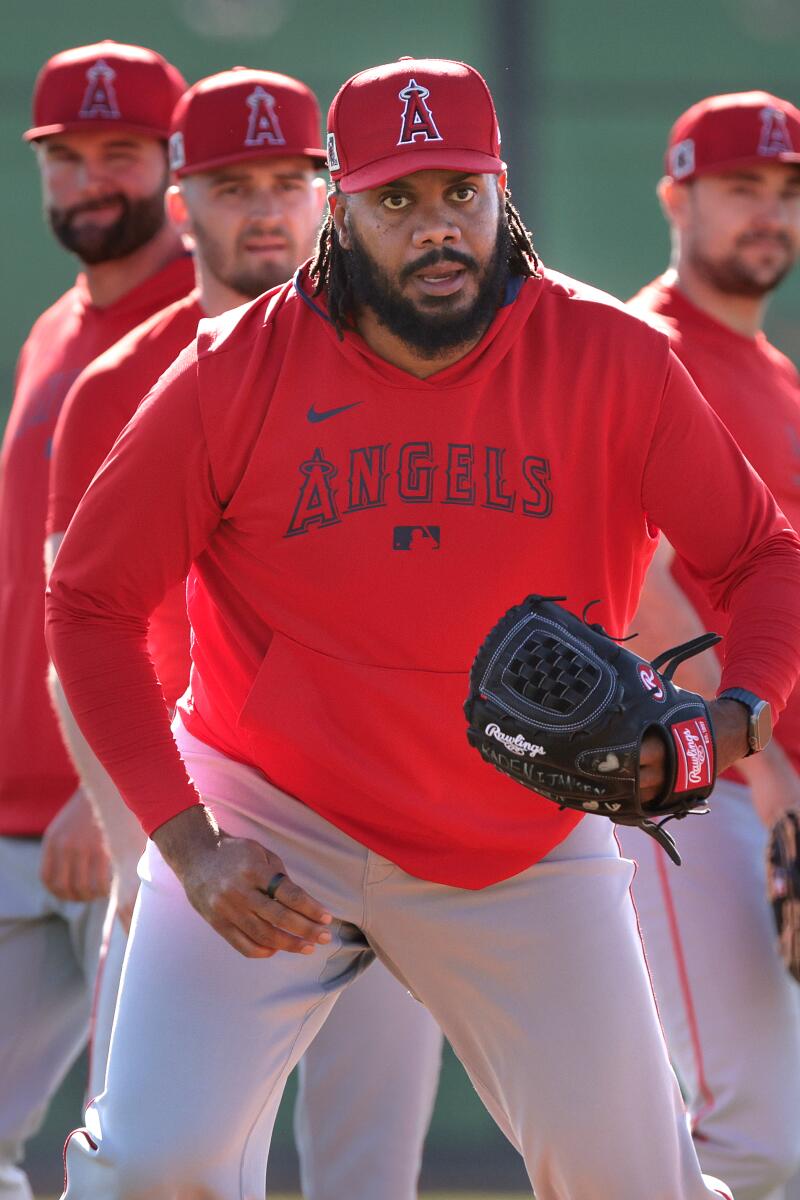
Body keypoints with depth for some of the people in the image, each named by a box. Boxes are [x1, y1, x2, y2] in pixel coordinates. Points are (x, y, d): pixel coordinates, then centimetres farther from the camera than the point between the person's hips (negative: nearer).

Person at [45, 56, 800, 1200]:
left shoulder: (614, 364, -10)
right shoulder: (234, 375, -13)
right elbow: (92, 605, -7)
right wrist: (190, 845, -16)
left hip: (527, 846, 1)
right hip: (271, 823, -1)